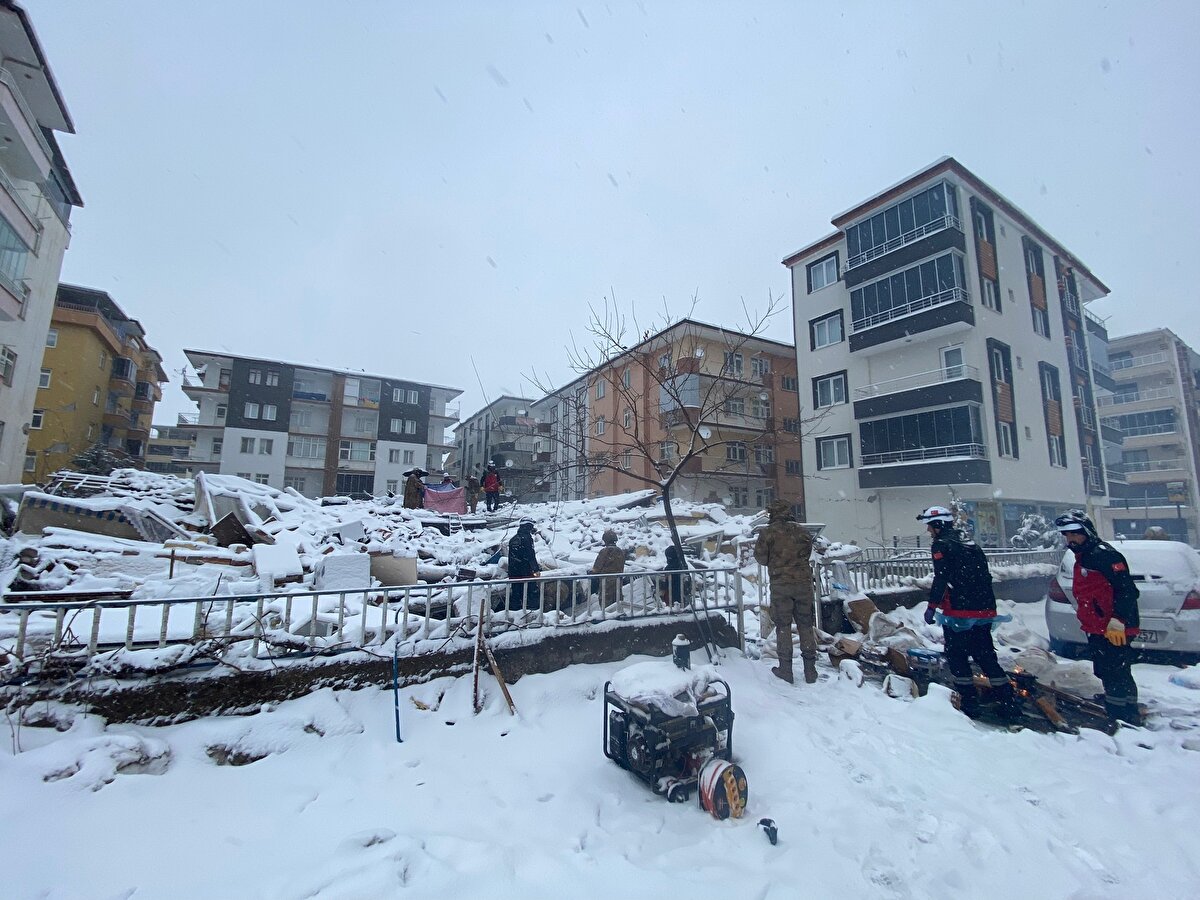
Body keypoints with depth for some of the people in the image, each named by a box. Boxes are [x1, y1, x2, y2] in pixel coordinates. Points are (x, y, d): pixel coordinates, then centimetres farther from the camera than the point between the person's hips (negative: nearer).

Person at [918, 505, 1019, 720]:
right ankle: (1008, 701, 16)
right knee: (986, 656, 16)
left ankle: (969, 701, 8)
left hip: (959, 613, -7)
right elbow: (985, 578, 19)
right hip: (984, 612, 8)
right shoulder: (972, 545, 15)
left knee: (957, 657, 5)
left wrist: (932, 606, -13)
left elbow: (941, 579, -18)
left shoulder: (941, 545, -9)